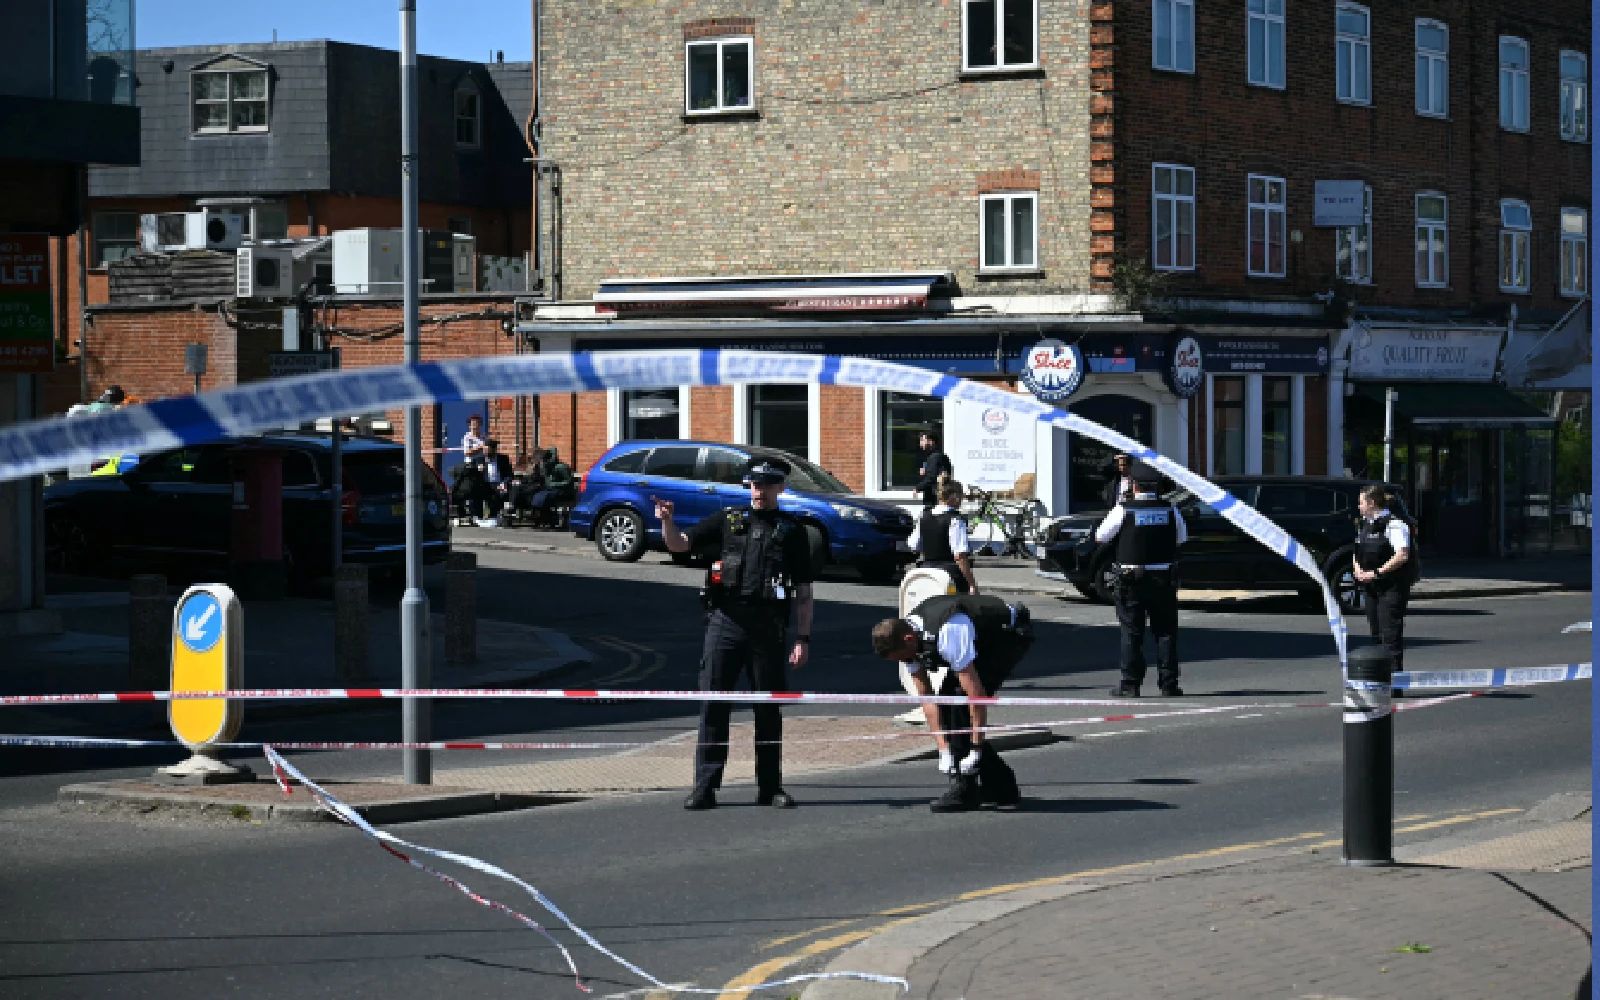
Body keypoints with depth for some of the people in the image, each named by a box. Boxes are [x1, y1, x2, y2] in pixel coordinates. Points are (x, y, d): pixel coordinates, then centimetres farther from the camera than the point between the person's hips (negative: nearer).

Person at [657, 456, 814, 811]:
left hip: (768, 626, 0)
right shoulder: (728, 519, 11)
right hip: (725, 621, 0)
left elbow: (803, 592, 7)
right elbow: (679, 544, 8)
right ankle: (705, 786, -3)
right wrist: (667, 521, -14)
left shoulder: (792, 530, 8)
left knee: (768, 708, 7)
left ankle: (770, 786, 16)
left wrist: (803, 638, 0)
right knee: (713, 704, -4)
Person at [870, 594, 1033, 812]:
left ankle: (965, 788, -14)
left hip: (1012, 633, -9)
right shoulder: (905, 641, -13)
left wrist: (977, 750, -33)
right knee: (947, 701, 1)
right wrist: (944, 751, -15)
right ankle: (1000, 786, 8)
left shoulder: (947, 634, -39)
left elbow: (976, 693, -36)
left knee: (961, 700, -20)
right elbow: (926, 697, -8)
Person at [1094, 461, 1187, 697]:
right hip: (1164, 579, 2)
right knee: (1165, 631, 8)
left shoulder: (1124, 510, -9)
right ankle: (1169, 683, 6)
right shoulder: (1170, 510, 0)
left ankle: (1130, 684, 1)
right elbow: (1182, 538, 14)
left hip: (1131, 580, -2)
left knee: (1131, 633, 3)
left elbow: (1100, 536, 0)